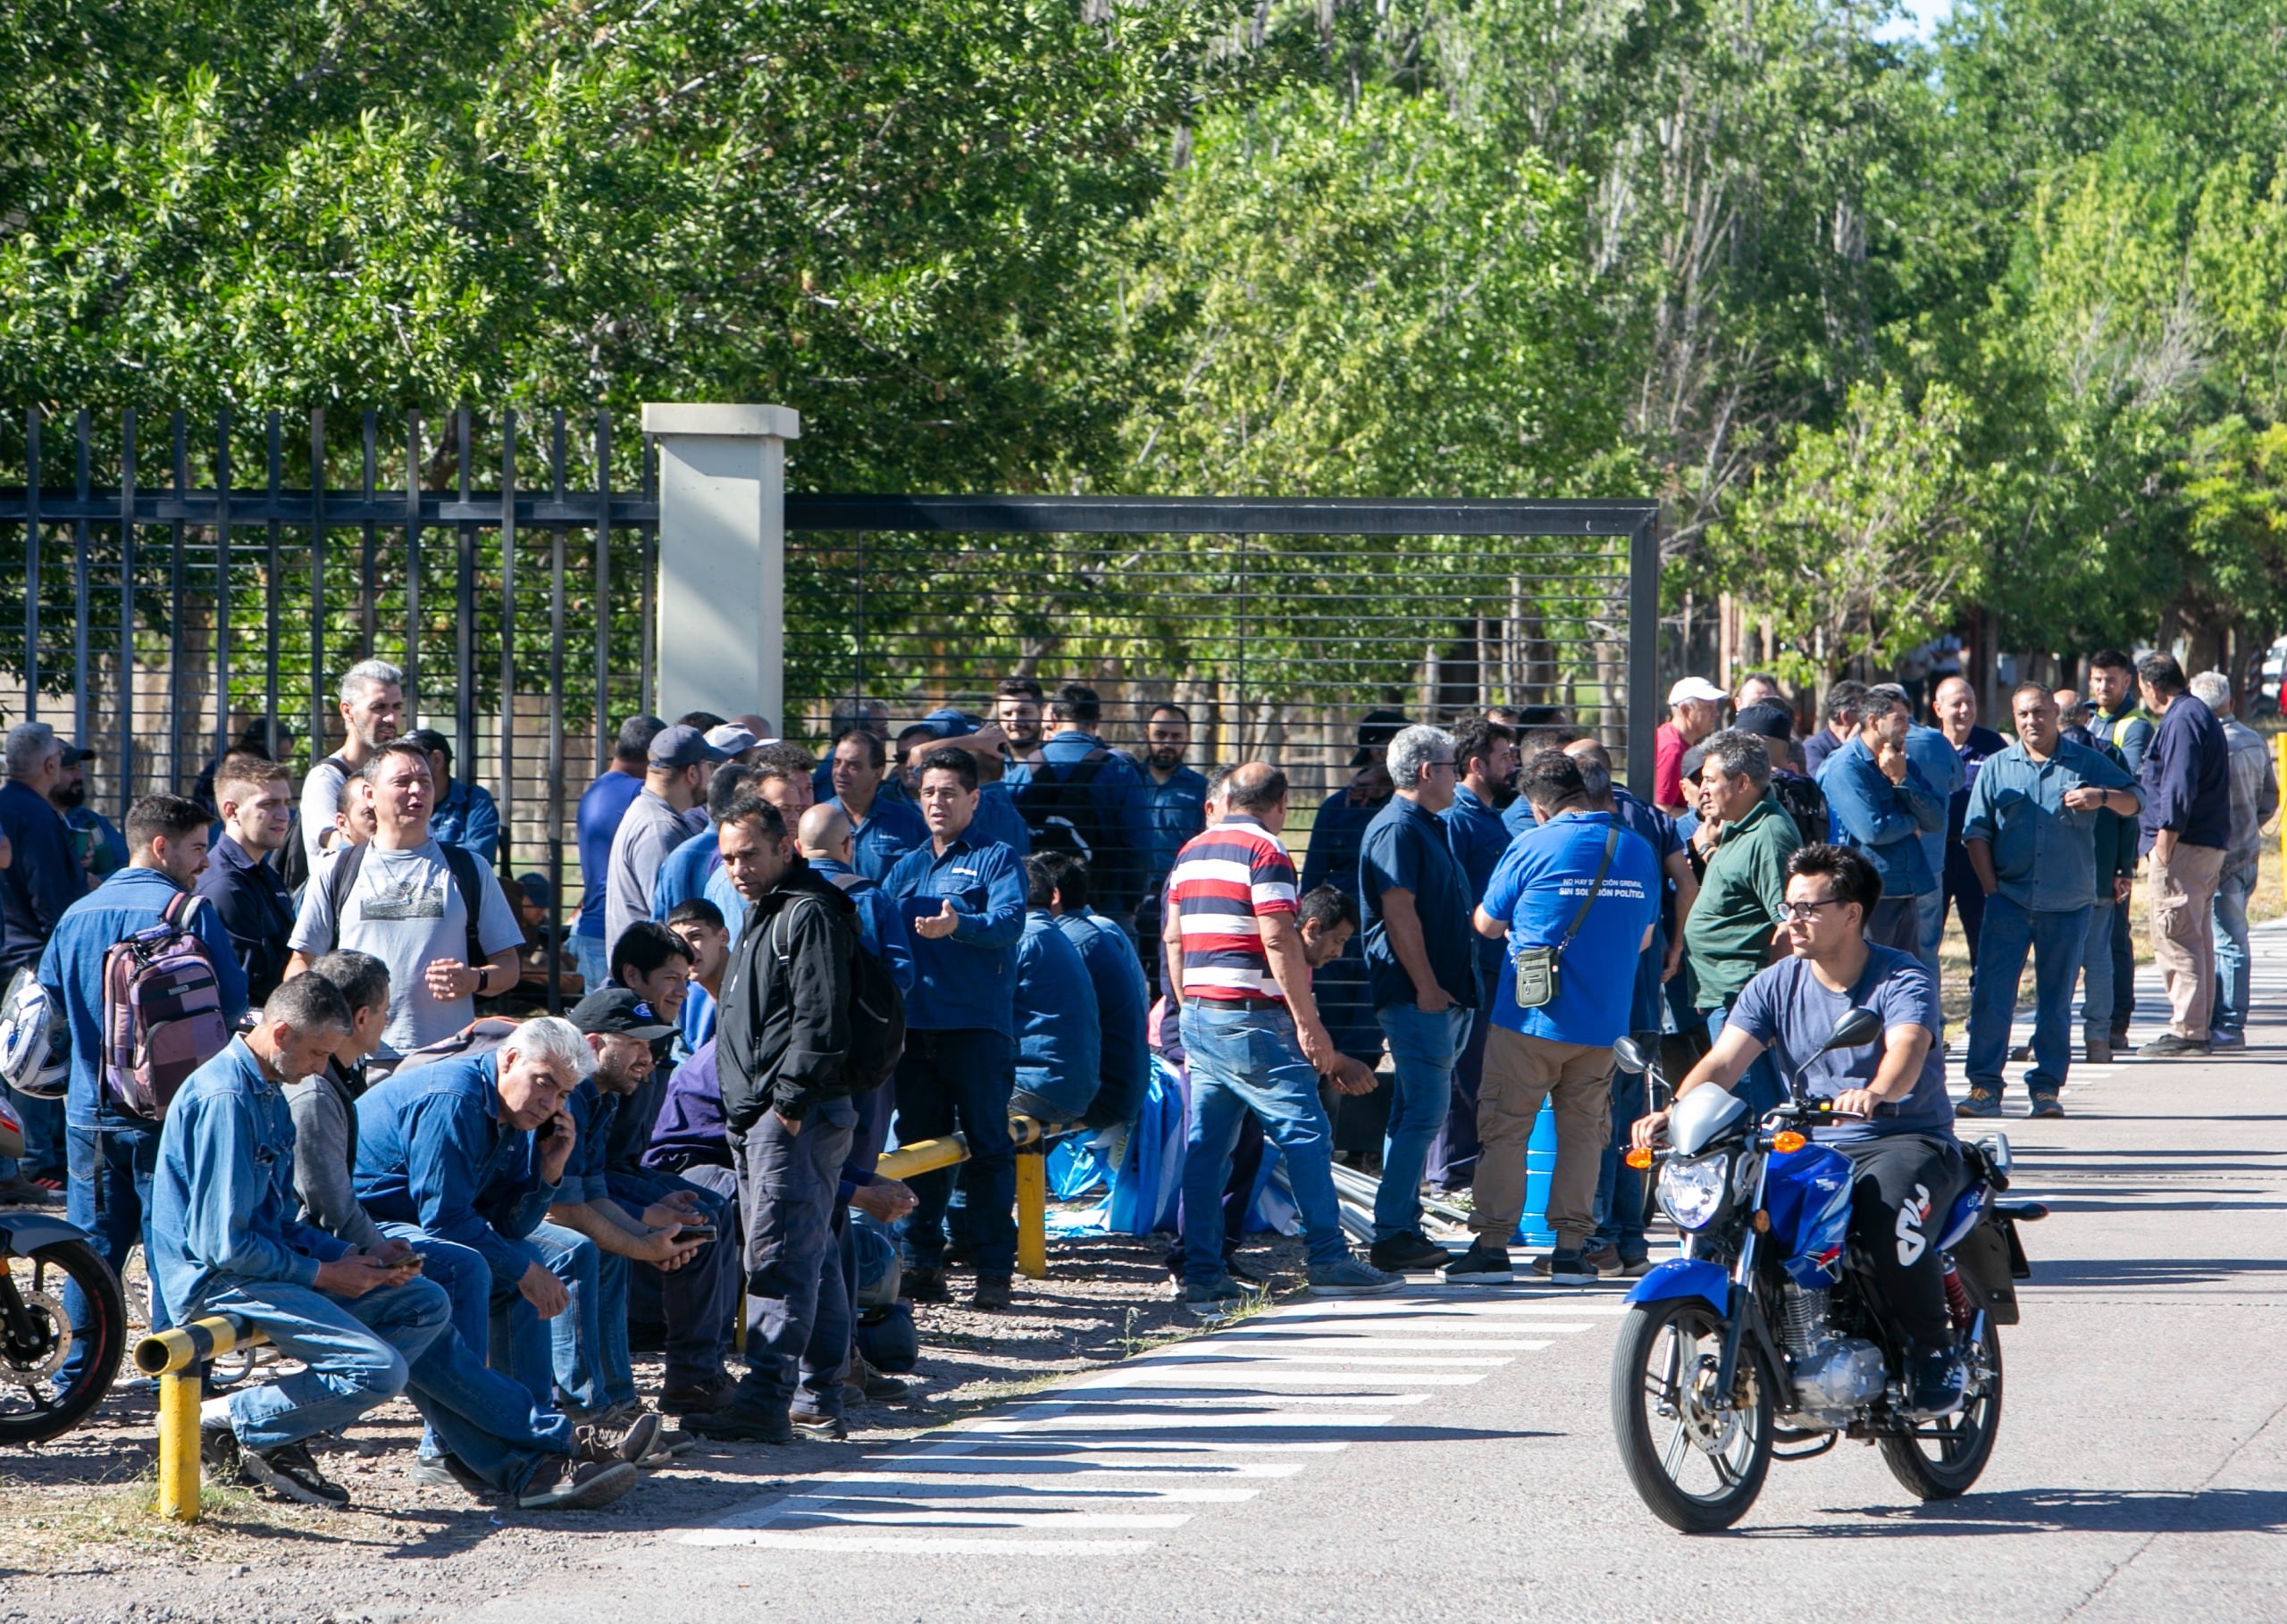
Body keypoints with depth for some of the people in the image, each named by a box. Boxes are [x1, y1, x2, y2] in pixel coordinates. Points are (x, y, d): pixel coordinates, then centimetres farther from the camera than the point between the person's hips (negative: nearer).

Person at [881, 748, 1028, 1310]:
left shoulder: (995, 859, 3)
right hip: (914, 1025, 5)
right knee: (919, 1144, 7)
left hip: (978, 1026, -5)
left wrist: (958, 924, -32)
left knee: (988, 1146, -4)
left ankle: (994, 1268, -2)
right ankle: (924, 1260, 13)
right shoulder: (905, 868, 20)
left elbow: (1010, 920, -14)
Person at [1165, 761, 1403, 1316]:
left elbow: (1173, 938, 18)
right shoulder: (1264, 850, -9)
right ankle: (1328, 1260, -6)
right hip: (1250, 1018, -8)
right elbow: (1278, 941, -16)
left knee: (1205, 1146, 6)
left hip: (1198, 1015, 8)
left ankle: (1202, 1275, 4)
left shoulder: (1192, 851, 16)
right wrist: (1308, 1022, -14)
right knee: (1305, 1133, -4)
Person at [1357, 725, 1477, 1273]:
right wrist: (1427, 988, -21)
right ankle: (1393, 1234, -12)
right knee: (1425, 1109, -12)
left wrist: (1452, 991, 23)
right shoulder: (1397, 828, -13)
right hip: (1417, 996, -11)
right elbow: (1399, 913, -20)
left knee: (1416, 1113, 11)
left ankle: (1403, 1231, 15)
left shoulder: (1426, 827, 20)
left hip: (1439, 996, 11)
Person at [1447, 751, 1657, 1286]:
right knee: (1583, 1132, 10)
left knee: (1504, 1130, 3)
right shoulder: (1638, 851, 4)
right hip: (1605, 1021, 4)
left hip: (1530, 1020, -4)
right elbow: (1642, 939, 15)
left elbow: (1487, 923, 2)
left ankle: (1493, 1244, 1)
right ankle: (1572, 1247, 8)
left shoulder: (1533, 847, -9)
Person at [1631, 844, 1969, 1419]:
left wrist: (1875, 1093, -53)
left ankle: (1934, 1351, -14)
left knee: (1888, 1216, -37)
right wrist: (1672, 1113, -27)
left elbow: (1907, 1048, -29)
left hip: (1907, 1140, -5)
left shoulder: (1902, 978, -8)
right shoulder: (1775, 985, 7)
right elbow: (1723, 1061, -6)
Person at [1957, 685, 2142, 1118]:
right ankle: (1984, 1086, -5)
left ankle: (2046, 1088, 11)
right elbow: (1976, 831, 6)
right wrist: (1990, 887, -5)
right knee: (1991, 992, -8)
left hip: (2068, 904, 0)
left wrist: (2103, 797, -16)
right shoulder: (1996, 768, 8)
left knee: (2056, 999, 4)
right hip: (2009, 901, 0)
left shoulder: (2087, 764, 7)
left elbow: (2134, 802, 6)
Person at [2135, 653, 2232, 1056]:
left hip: (2183, 845, -11)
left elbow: (2179, 787, -21)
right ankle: (2197, 1026, 18)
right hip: (2210, 845, 11)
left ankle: (2185, 1030, -12)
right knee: (2198, 938, 14)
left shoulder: (2180, 721, -13)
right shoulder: (2201, 715, 19)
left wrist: (2164, 841, -20)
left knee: (2175, 939, -10)